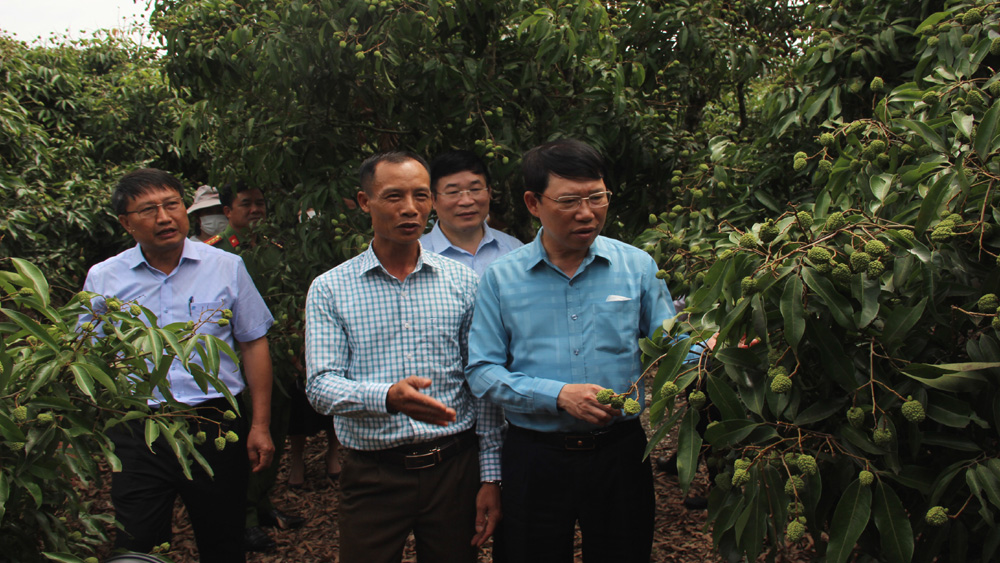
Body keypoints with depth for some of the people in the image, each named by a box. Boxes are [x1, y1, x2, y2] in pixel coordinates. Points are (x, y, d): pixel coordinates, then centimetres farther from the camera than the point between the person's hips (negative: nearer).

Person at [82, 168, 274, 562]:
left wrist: (260, 426, 0)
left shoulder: (226, 267, 1)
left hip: (216, 427, 0)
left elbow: (254, 345, 4)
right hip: (136, 433, 0)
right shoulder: (103, 279, 3)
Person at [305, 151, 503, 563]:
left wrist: (491, 476, 0)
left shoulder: (463, 282, 3)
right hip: (371, 475, -1)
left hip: (453, 467, 2)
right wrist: (387, 397, -28)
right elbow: (320, 386, -9)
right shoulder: (329, 290, -1)